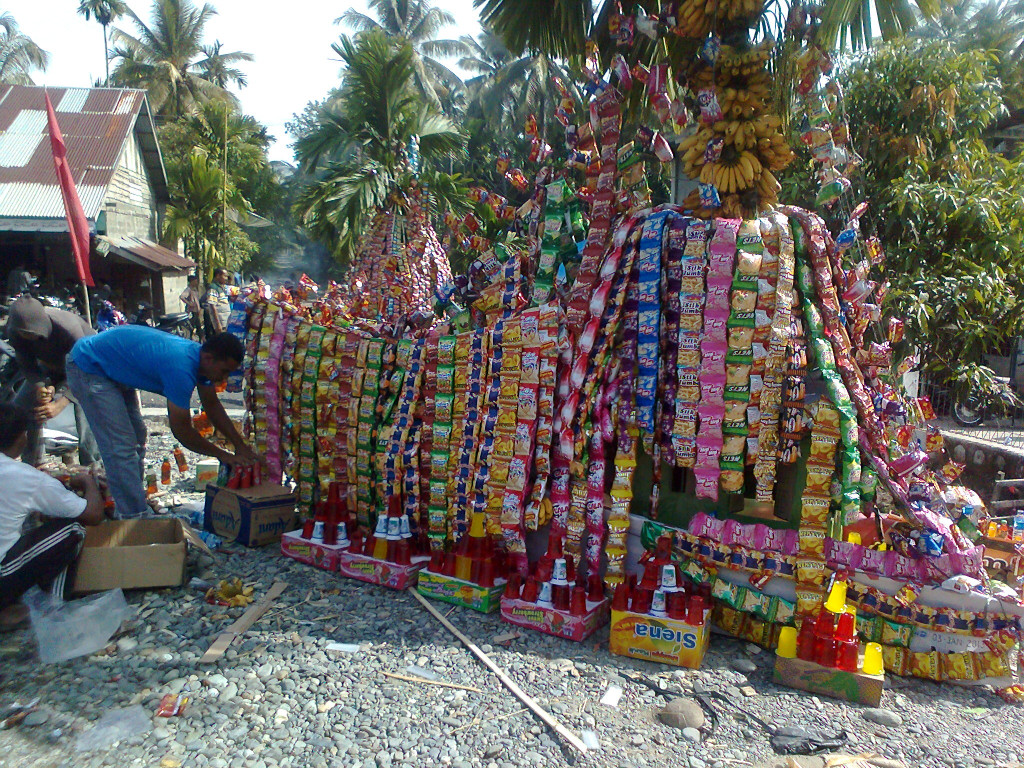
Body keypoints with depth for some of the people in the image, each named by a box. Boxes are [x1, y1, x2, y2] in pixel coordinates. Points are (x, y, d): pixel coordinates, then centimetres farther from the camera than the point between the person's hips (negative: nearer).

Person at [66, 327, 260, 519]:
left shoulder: (199, 357, -8)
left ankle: (129, 506, 25)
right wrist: (223, 455, -18)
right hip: (88, 367, -10)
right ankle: (133, 517, -5)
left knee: (136, 437, 13)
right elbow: (181, 430, -28)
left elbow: (212, 406, 4)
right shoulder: (180, 367, -36)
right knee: (121, 448, -12)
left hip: (114, 371, 10)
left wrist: (240, 445, -1)